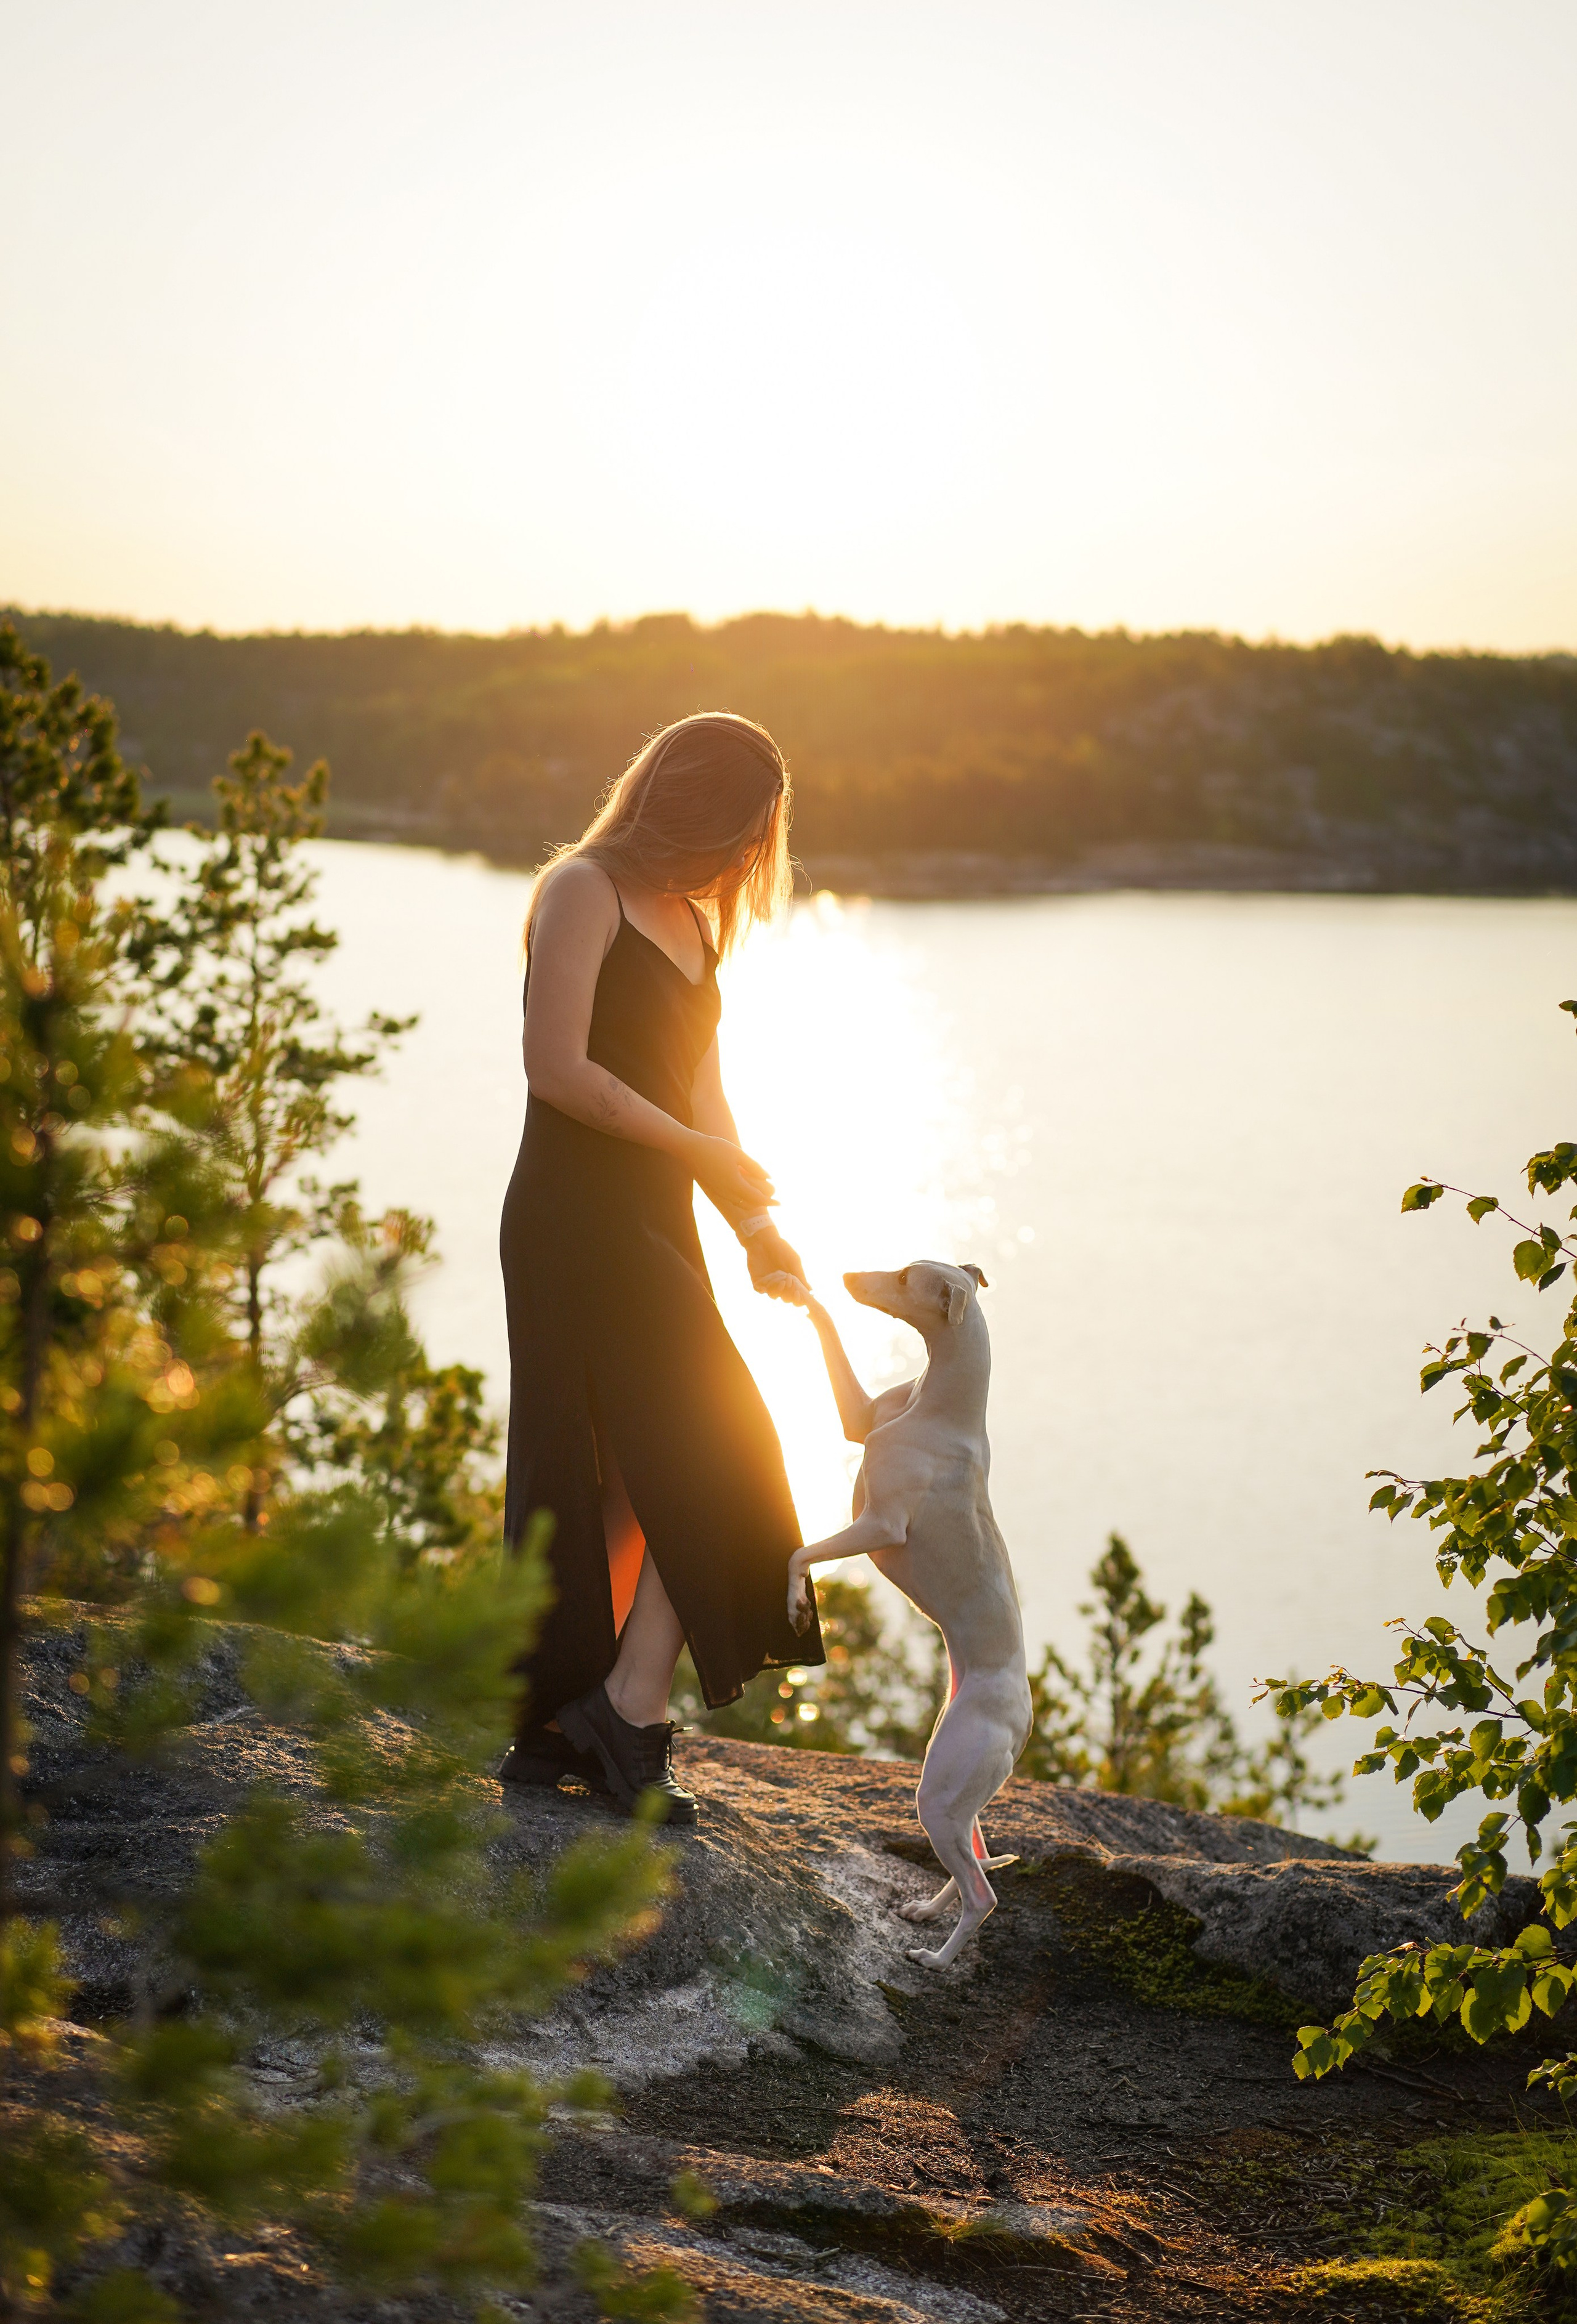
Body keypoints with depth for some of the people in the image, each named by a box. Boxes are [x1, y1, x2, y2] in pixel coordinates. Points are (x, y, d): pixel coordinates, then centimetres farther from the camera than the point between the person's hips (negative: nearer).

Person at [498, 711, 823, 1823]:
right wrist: (697, 1150, -12)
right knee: (713, 1463, -11)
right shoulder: (584, 892, -8)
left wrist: (758, 1227, 10)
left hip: (653, 1227, 9)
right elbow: (556, 1069, -16)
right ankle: (630, 1706, -8)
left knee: (635, 1481, 8)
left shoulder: (694, 919, 20)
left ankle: (555, 1729, 13)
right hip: (576, 1218, -9)